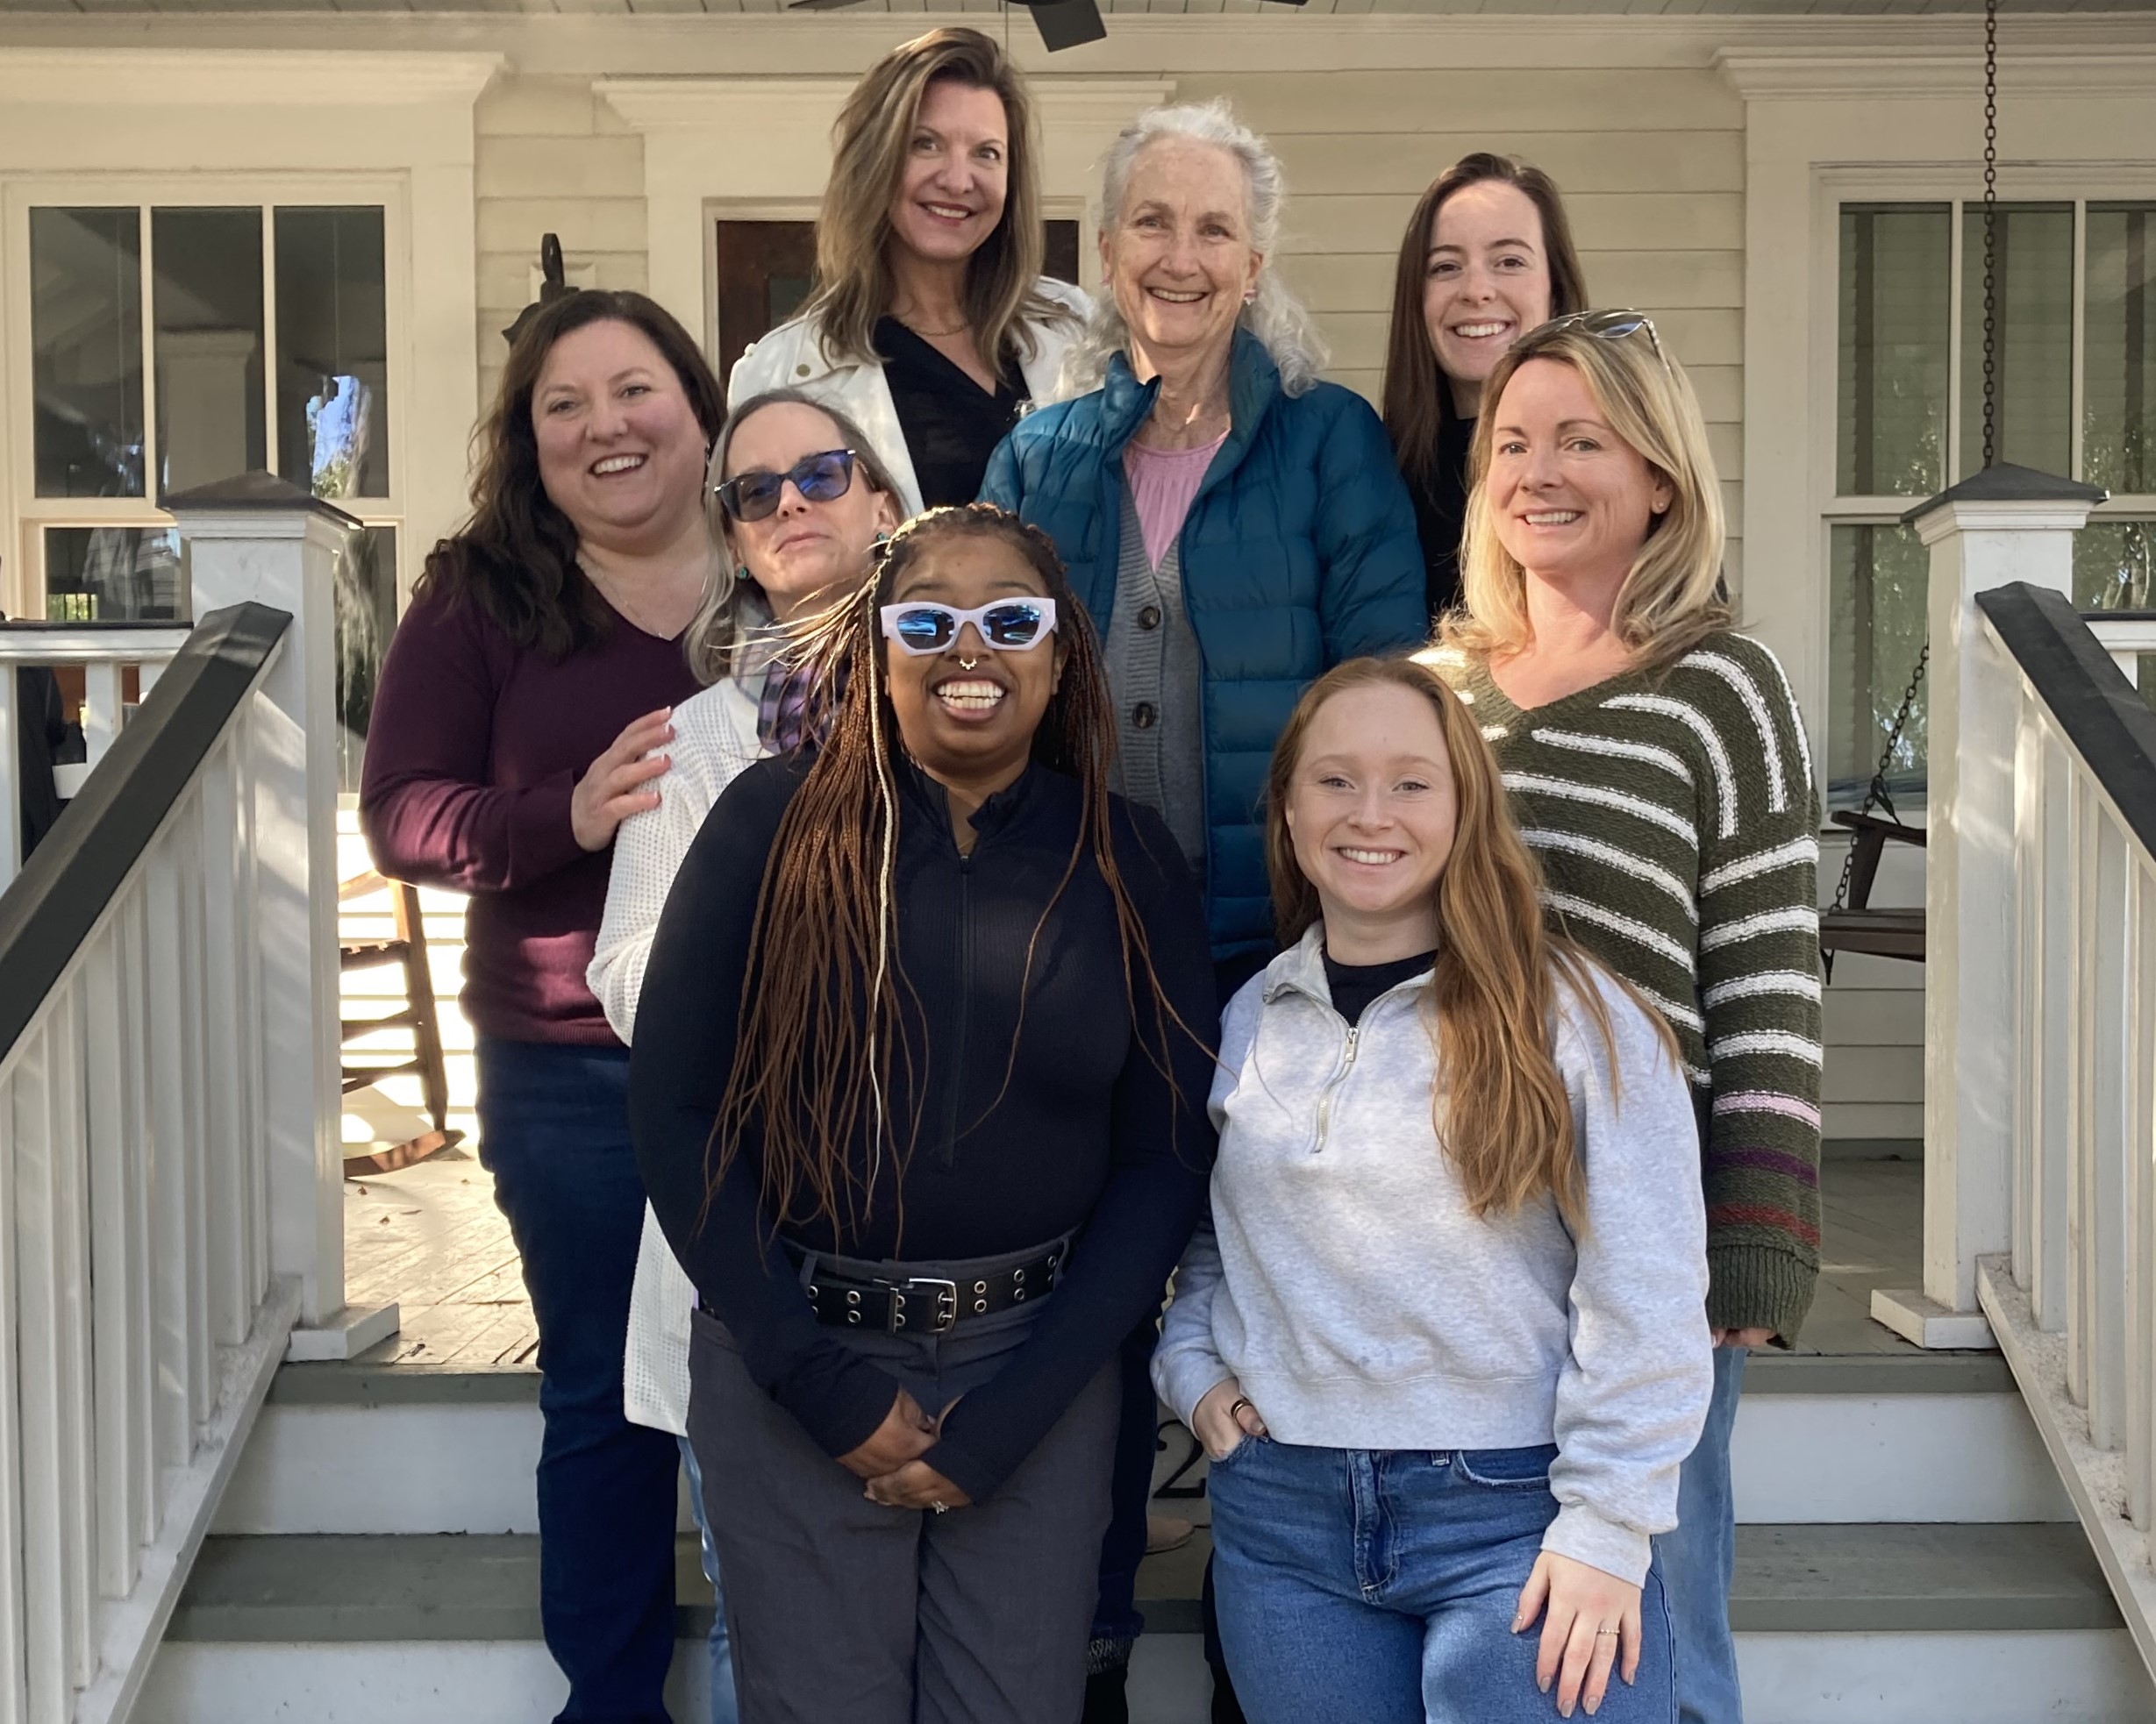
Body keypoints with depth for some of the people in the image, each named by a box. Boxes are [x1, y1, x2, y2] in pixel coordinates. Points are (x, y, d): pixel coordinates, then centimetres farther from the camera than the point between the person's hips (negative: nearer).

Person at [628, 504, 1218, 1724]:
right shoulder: (775, 824, -5)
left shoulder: (1130, 864, 0)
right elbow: (675, 1108, -6)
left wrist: (1006, 1418, -7)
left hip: (1038, 1364, 1)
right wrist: (825, 1384, -10)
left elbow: (1165, 1158, -1)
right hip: (791, 1361, -1)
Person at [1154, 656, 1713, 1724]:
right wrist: (1194, 1368, 3)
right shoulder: (1240, 1026, 7)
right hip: (1283, 1518, 4)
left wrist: (1608, 1526, -12)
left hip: (1515, 1517, -4)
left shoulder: (1573, 1016, -7)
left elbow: (1642, 1295, -9)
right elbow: (1192, 1236, 20)